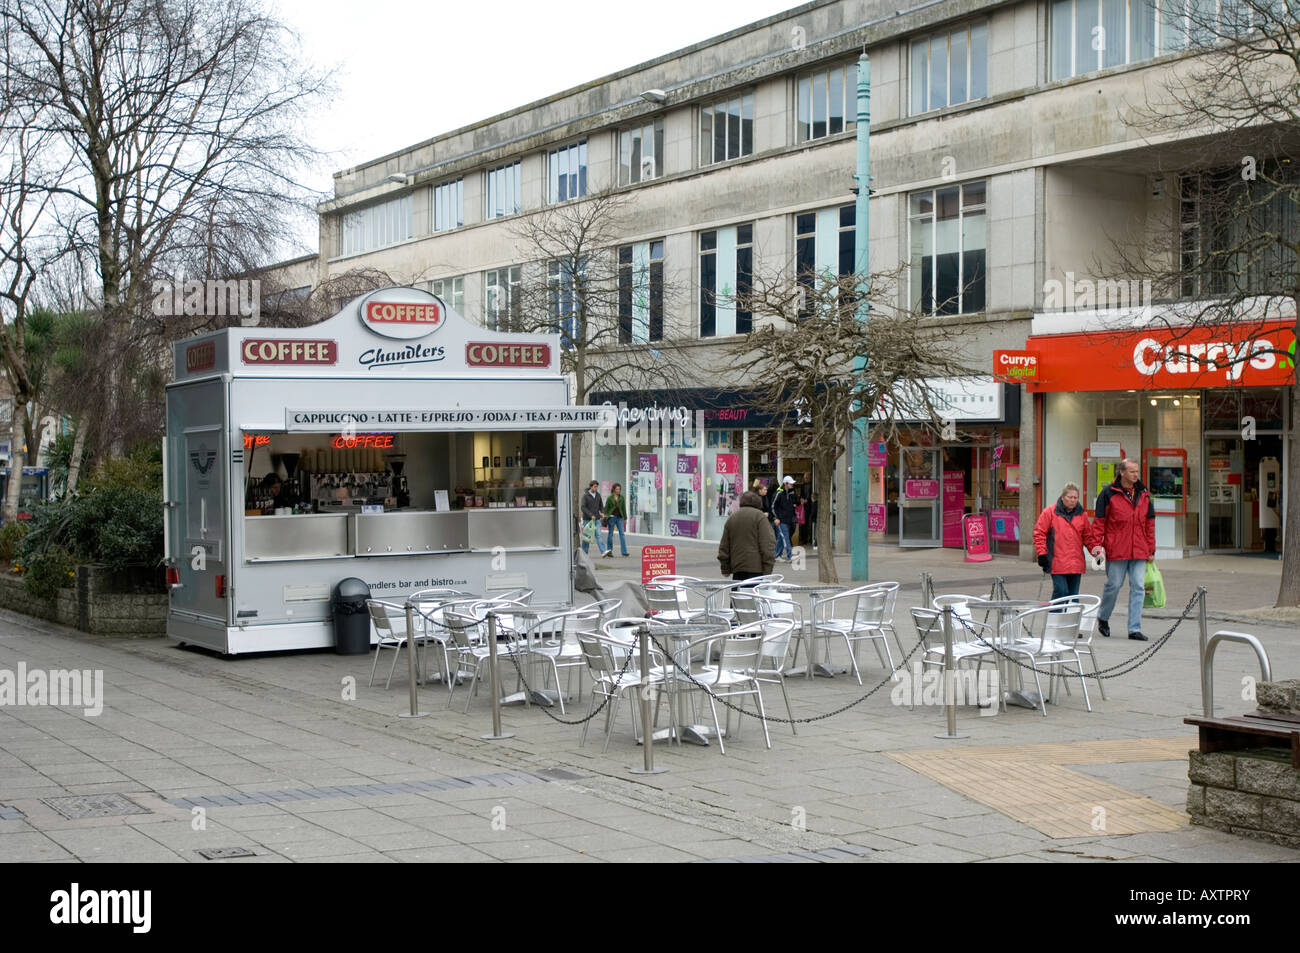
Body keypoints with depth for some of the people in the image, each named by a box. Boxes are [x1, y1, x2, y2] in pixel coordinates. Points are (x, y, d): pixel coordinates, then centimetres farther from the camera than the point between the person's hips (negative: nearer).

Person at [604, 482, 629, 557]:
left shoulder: (621, 498, 7)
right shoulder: (610, 498, -1)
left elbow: (624, 508, 11)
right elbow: (606, 509, 2)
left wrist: (625, 518, 8)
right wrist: (605, 518, -3)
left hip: (619, 517, 2)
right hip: (611, 517, -2)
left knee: (622, 534, -8)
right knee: (610, 534, 4)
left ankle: (624, 551, -13)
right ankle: (609, 551, 13)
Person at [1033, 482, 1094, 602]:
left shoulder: (1082, 514, 11)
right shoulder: (1050, 512, -2)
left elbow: (1088, 536, 15)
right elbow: (1039, 533, -1)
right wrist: (1042, 553, -7)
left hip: (1076, 564, 4)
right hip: (1057, 563, -4)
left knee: (1073, 594, 8)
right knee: (1061, 591, -12)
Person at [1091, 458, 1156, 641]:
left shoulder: (1144, 494, 12)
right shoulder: (1108, 494, -2)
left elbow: (1149, 523, 15)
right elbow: (1099, 521, -1)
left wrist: (1151, 550, 12)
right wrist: (1097, 544, -9)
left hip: (1139, 551, 4)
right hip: (1116, 550, -4)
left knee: (1138, 587, -1)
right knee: (1114, 585, 2)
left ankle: (1135, 629, 3)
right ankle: (1103, 617, 27)